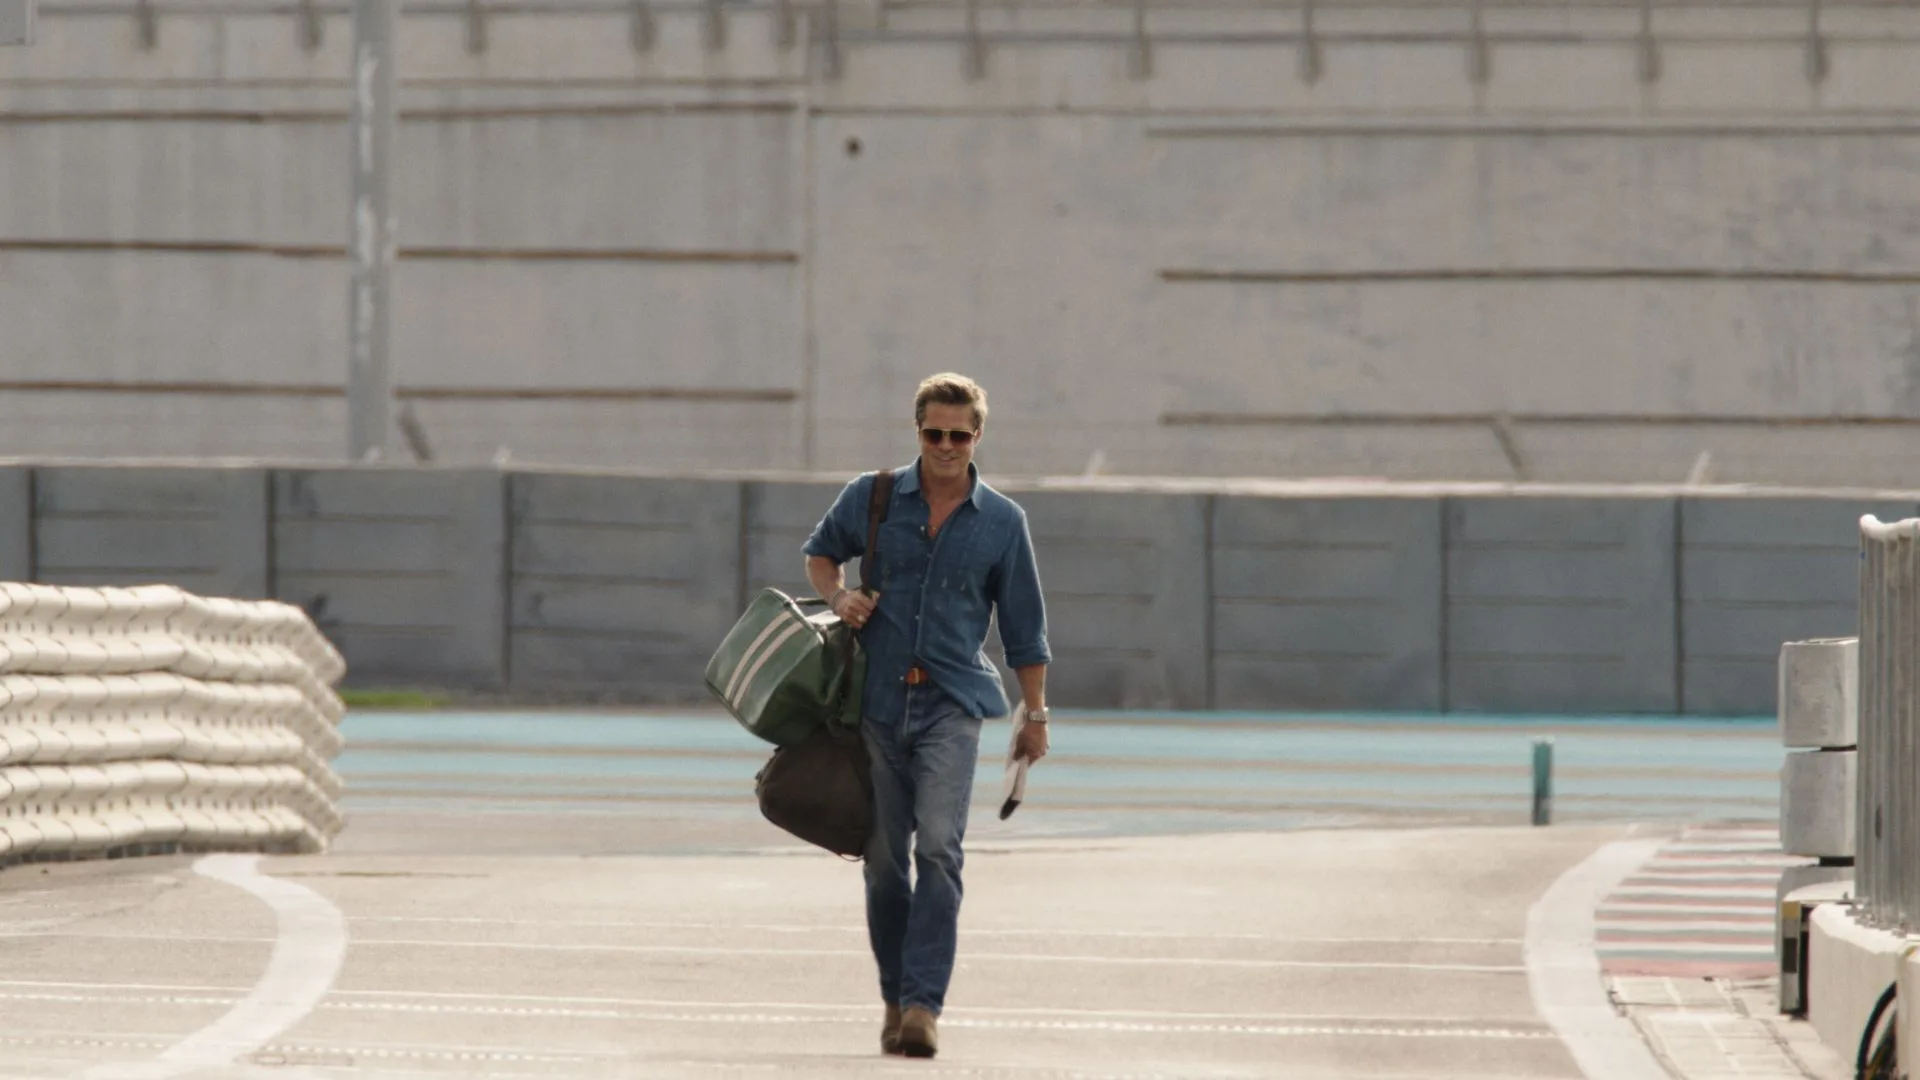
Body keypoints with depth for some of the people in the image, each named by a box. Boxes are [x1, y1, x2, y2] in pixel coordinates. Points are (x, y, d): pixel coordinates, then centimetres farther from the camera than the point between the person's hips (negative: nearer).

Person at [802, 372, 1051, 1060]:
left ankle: (924, 1003, -22)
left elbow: (1024, 627, 11)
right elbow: (822, 551, 21)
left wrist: (1035, 714, 11)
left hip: (952, 702, -2)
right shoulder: (873, 498, 3)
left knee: (939, 847, -18)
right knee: (884, 859, 5)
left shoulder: (1002, 522, 3)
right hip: (878, 700, 2)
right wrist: (838, 595, -1)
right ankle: (895, 1000, 18)